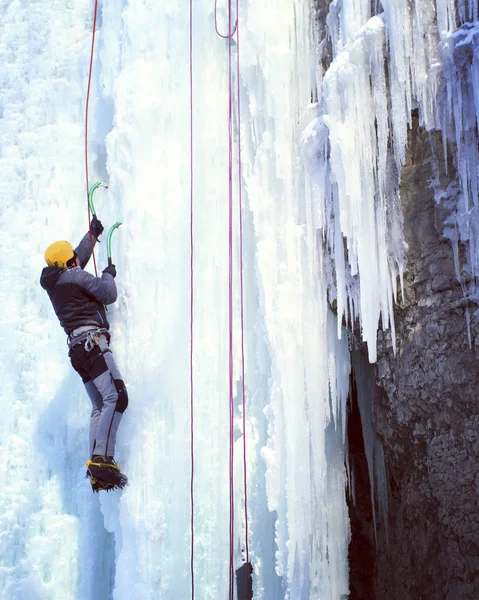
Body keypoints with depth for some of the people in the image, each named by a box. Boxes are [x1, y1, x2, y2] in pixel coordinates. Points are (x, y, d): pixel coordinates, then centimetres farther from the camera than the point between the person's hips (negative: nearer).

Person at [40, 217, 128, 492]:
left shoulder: (54, 282, 21)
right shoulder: (76, 276, -4)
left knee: (100, 405, 8)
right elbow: (109, 295, -7)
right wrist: (108, 275, 14)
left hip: (78, 348, 10)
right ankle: (102, 459, -30)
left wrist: (92, 234, 51)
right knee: (116, 397, -19)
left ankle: (97, 467, 1)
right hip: (92, 341, -10)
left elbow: (79, 256, 39)